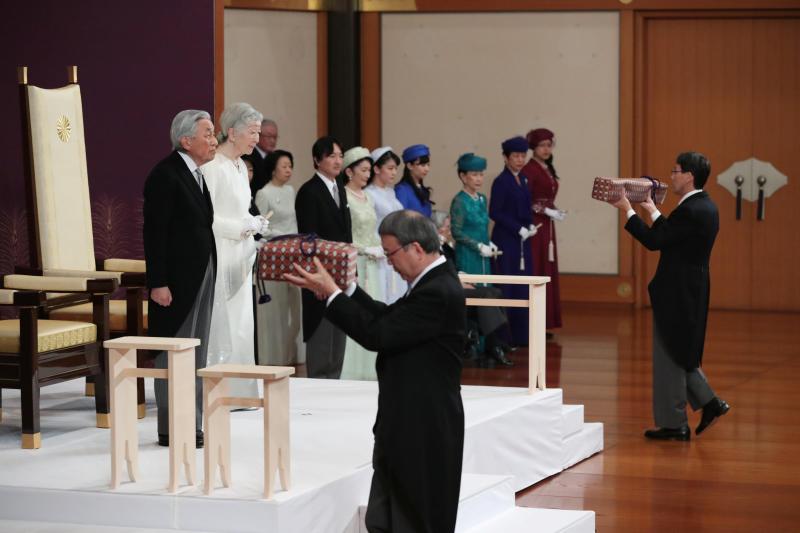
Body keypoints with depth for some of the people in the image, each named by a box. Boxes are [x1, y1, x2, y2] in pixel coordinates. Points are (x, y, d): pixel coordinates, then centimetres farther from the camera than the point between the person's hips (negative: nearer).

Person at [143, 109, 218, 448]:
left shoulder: (195, 175, 13)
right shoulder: (165, 175, -13)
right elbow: (154, 232, -17)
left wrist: (209, 275, 12)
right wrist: (158, 283, -20)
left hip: (201, 277, 9)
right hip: (176, 280, -9)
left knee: (196, 356, 12)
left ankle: (193, 426, 18)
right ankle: (170, 430, 2)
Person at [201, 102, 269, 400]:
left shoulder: (240, 166, 15)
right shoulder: (213, 166, -14)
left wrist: (254, 224, 6)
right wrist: (242, 227, -17)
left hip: (240, 257, 9)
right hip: (220, 258, -9)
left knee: (241, 327, 10)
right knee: (222, 327, -6)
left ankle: (239, 390, 14)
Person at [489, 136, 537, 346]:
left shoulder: (523, 179, 11)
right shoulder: (501, 181, -10)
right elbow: (495, 213, -14)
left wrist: (530, 226, 0)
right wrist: (519, 229, -14)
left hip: (522, 241, 7)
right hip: (506, 241, -7)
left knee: (522, 289, 7)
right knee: (506, 289, -5)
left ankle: (519, 335, 12)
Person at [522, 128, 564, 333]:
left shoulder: (548, 169, 16)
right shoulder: (529, 170, -10)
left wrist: (553, 212, 6)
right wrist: (546, 211, -17)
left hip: (547, 227, 9)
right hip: (534, 226, -9)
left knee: (547, 273, 8)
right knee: (534, 272, -9)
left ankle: (543, 323, 11)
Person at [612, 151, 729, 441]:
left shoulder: (690, 211, -22)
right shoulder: (706, 207, 9)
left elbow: (654, 241, -20)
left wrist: (628, 211, -11)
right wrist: (654, 213, 24)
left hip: (677, 294, -10)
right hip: (691, 290, 10)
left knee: (669, 357, 1)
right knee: (680, 354, 21)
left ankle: (673, 424, 8)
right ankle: (710, 403, 18)